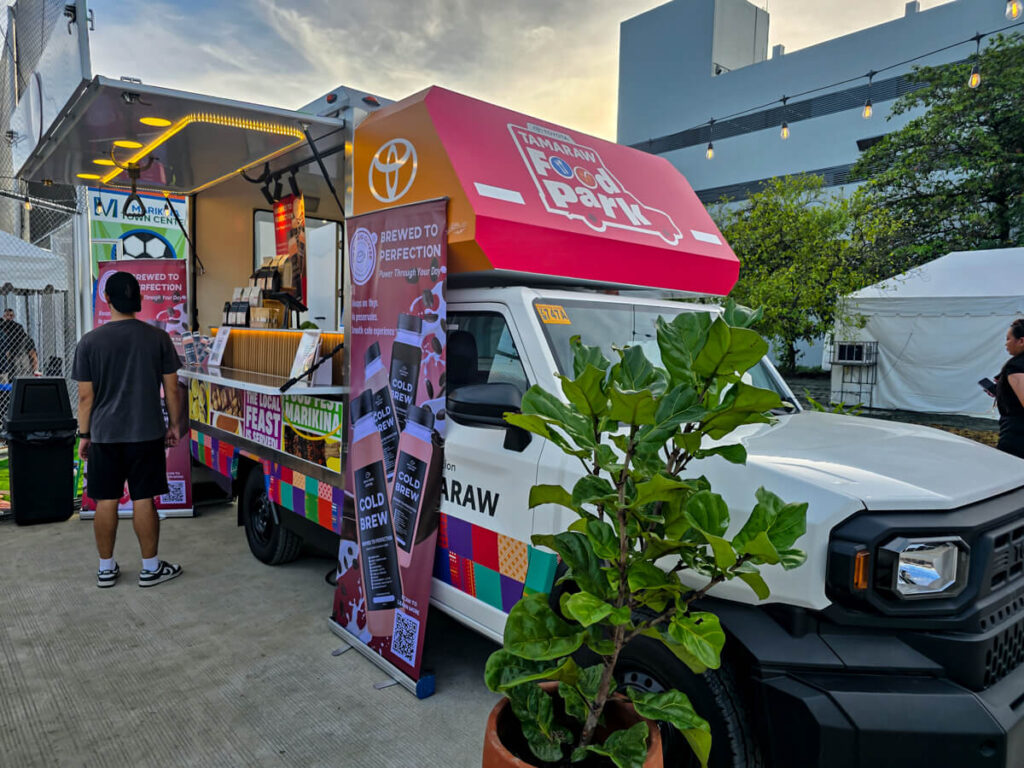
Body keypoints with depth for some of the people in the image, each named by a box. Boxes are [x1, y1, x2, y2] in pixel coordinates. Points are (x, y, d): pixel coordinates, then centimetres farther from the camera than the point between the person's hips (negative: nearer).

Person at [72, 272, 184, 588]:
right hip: (147, 433, -1)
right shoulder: (158, 338, -5)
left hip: (104, 435, 1)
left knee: (106, 502, 10)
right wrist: (174, 425, 9)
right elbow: (171, 389, -2)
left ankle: (106, 569, 22)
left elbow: (86, 396, -2)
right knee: (144, 501, 4)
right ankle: (151, 568, 13)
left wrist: (84, 435, 7)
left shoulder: (90, 342, -4)